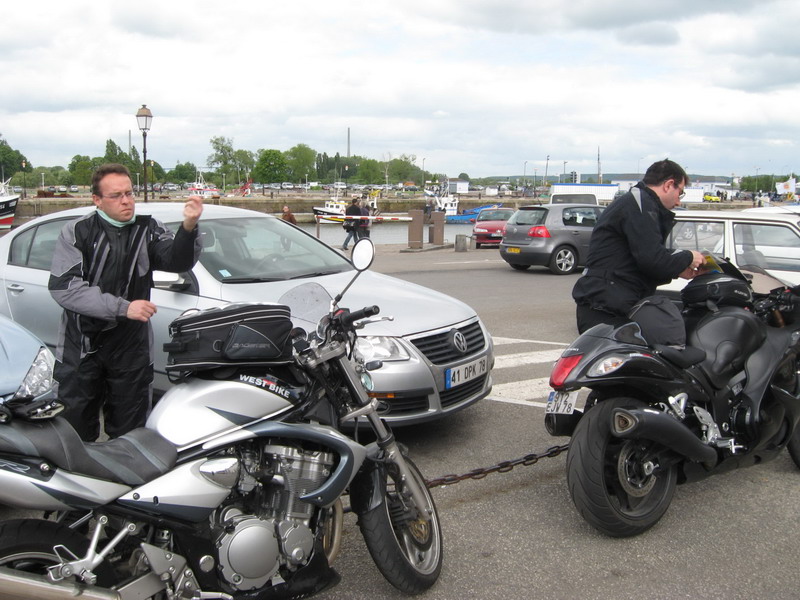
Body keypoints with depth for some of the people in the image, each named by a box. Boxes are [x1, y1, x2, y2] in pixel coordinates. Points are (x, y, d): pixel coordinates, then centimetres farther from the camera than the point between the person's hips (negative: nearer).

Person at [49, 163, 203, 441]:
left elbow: (177, 261, -15)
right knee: (76, 431, 8)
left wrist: (188, 227, -36)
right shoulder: (77, 232, -5)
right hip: (81, 349, -1)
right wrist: (123, 307, -23)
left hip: (131, 349, 1)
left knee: (128, 433, 11)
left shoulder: (148, 229, 2)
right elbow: (62, 287, -15)